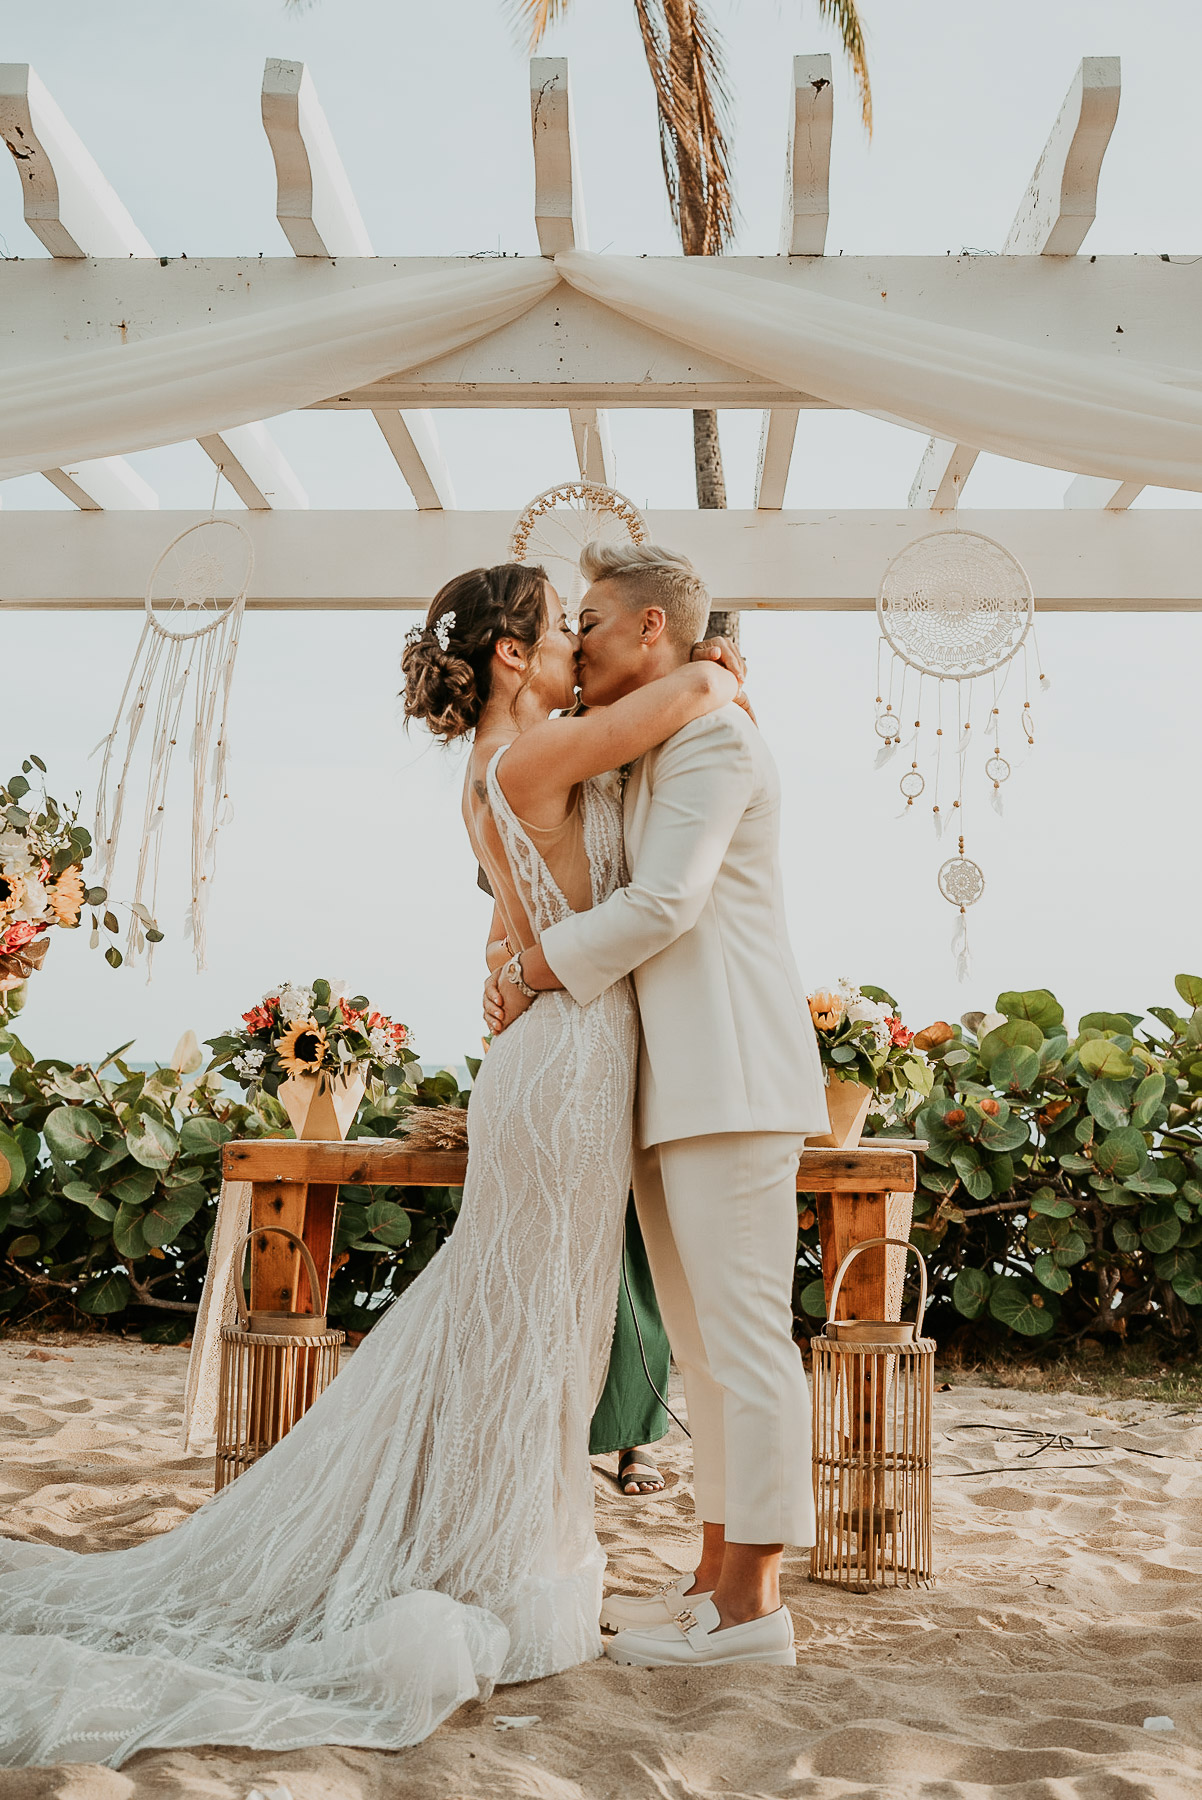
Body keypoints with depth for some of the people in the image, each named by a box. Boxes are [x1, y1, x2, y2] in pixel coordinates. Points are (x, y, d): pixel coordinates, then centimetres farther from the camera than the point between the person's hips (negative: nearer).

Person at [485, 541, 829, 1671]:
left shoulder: (711, 733, -7)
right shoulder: (640, 758, 23)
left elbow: (662, 905, -16)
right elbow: (617, 902, 25)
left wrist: (536, 974, -6)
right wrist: (520, 967, 7)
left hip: (730, 1075, -10)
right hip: (671, 1091, 10)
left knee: (744, 1334, -6)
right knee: (700, 1341, 12)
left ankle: (751, 1605, 1)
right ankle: (716, 1574, 21)